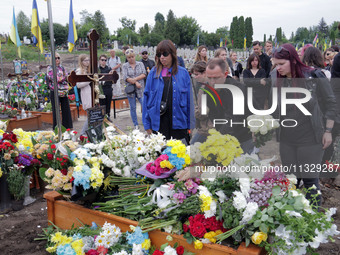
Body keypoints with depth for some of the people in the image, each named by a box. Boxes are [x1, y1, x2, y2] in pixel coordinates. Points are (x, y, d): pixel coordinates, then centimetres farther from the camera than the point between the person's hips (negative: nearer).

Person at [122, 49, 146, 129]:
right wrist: (136, 82, -14)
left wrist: (135, 79, -14)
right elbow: (125, 77, -7)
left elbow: (144, 74, -5)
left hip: (140, 89, 0)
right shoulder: (125, 66, 5)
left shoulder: (140, 64, 8)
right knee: (132, 108, 6)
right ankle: (136, 125, 17)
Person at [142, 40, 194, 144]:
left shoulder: (183, 73, 2)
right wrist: (147, 124, 2)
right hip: (158, 122, 1)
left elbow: (189, 99, 4)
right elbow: (147, 98, 5)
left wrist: (190, 125, 1)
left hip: (179, 122, 0)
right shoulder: (153, 73, 3)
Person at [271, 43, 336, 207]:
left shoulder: (314, 77, -9)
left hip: (310, 140, -4)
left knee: (310, 180, 4)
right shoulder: (278, 82, 5)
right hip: (286, 140, 4)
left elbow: (330, 104, -3)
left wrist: (328, 131, -4)